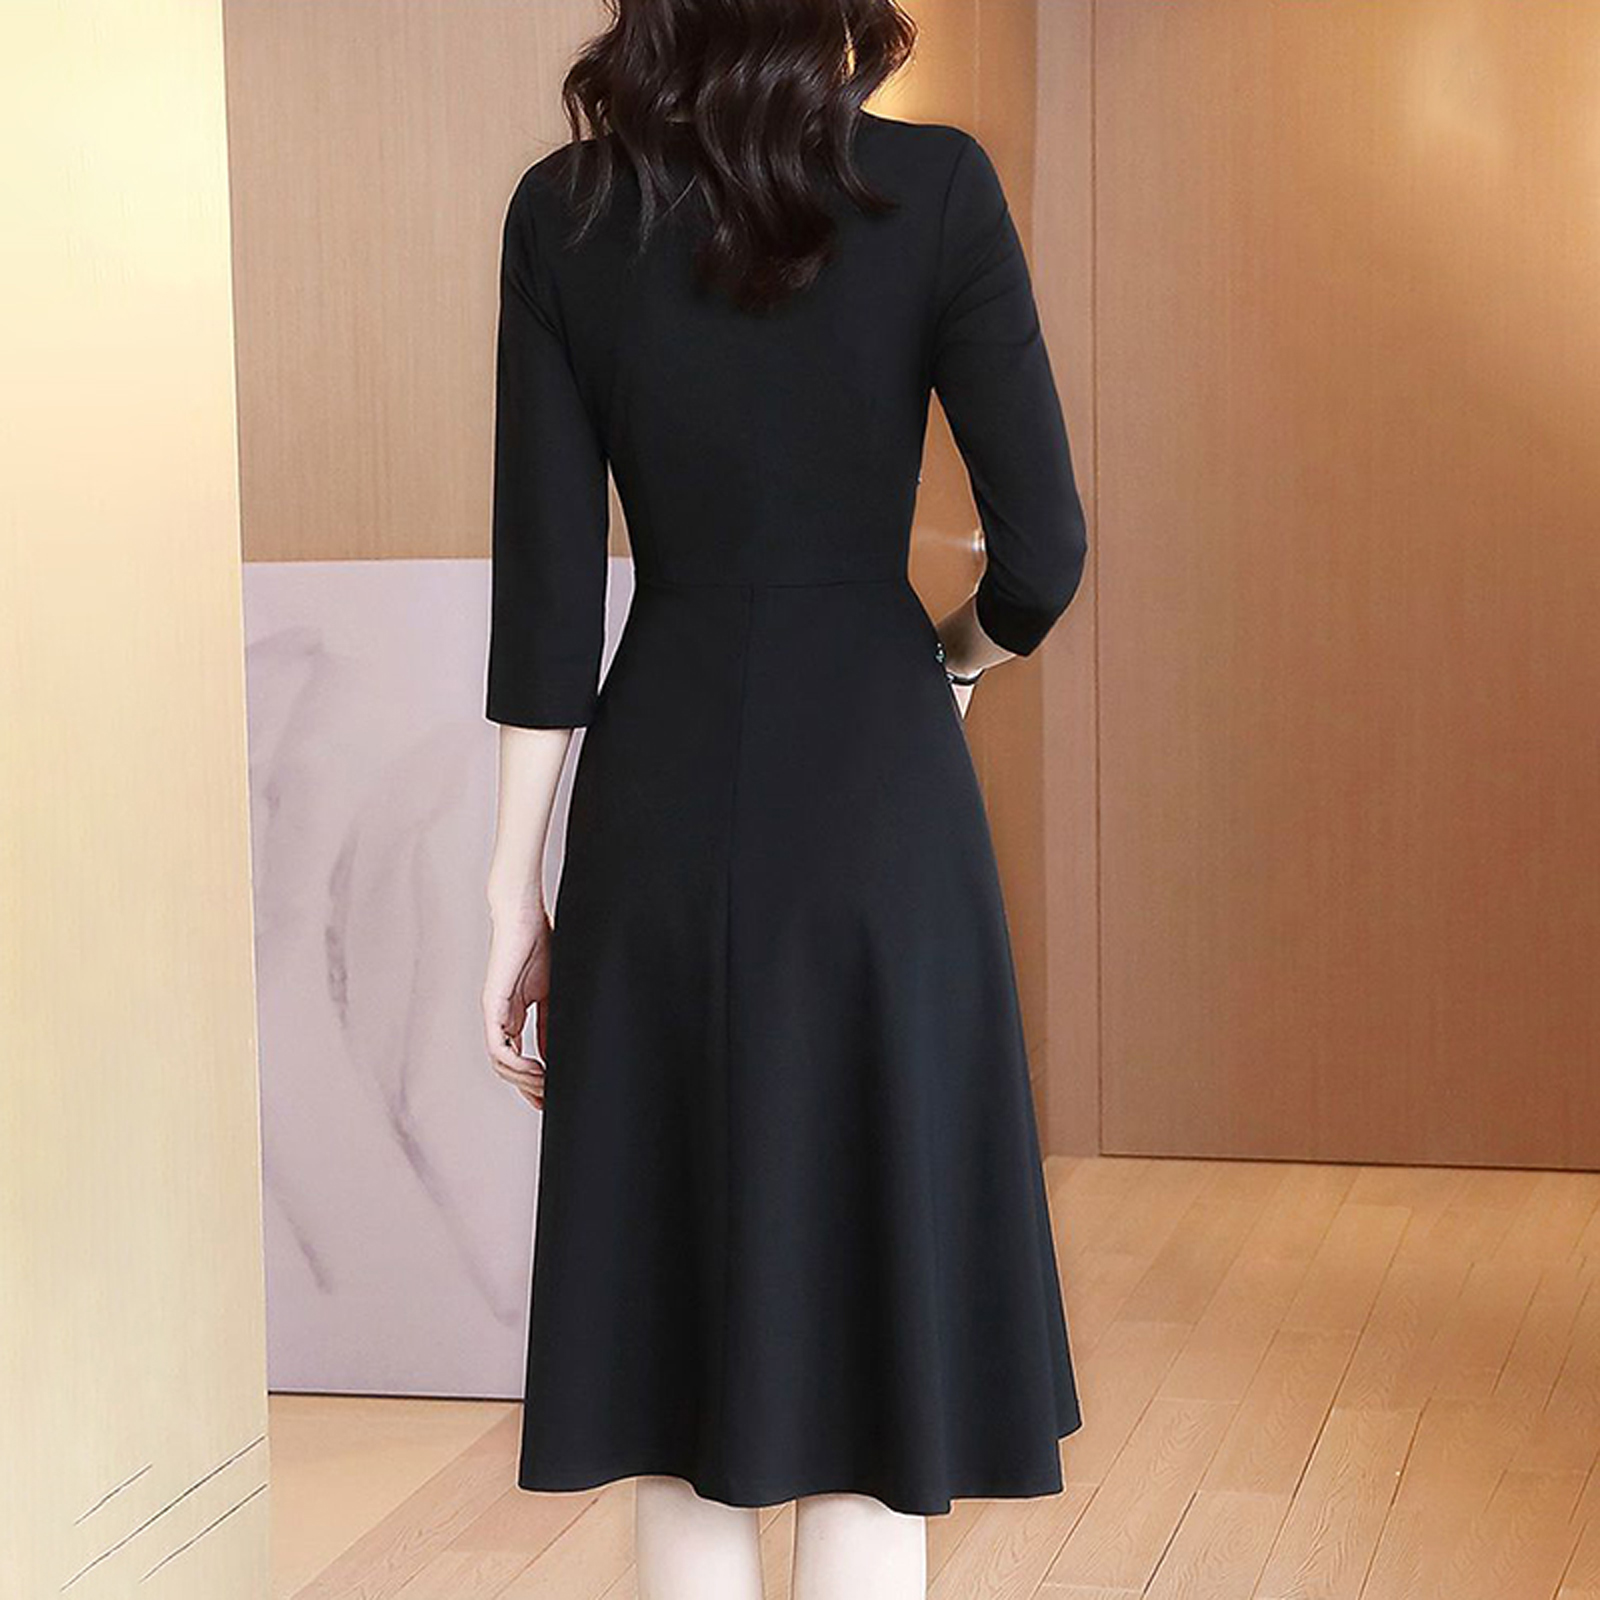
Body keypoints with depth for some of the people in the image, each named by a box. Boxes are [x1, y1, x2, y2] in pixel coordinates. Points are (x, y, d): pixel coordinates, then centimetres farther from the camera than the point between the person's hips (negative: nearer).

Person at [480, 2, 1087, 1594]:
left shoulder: (562, 212, -2)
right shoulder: (936, 186, -7)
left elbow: (543, 587, -2)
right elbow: (1042, 552, -9)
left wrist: (519, 888, 4)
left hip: (664, 799, 2)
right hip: (876, 794, -2)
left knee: (679, 1365, 12)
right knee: (865, 1392, 5)